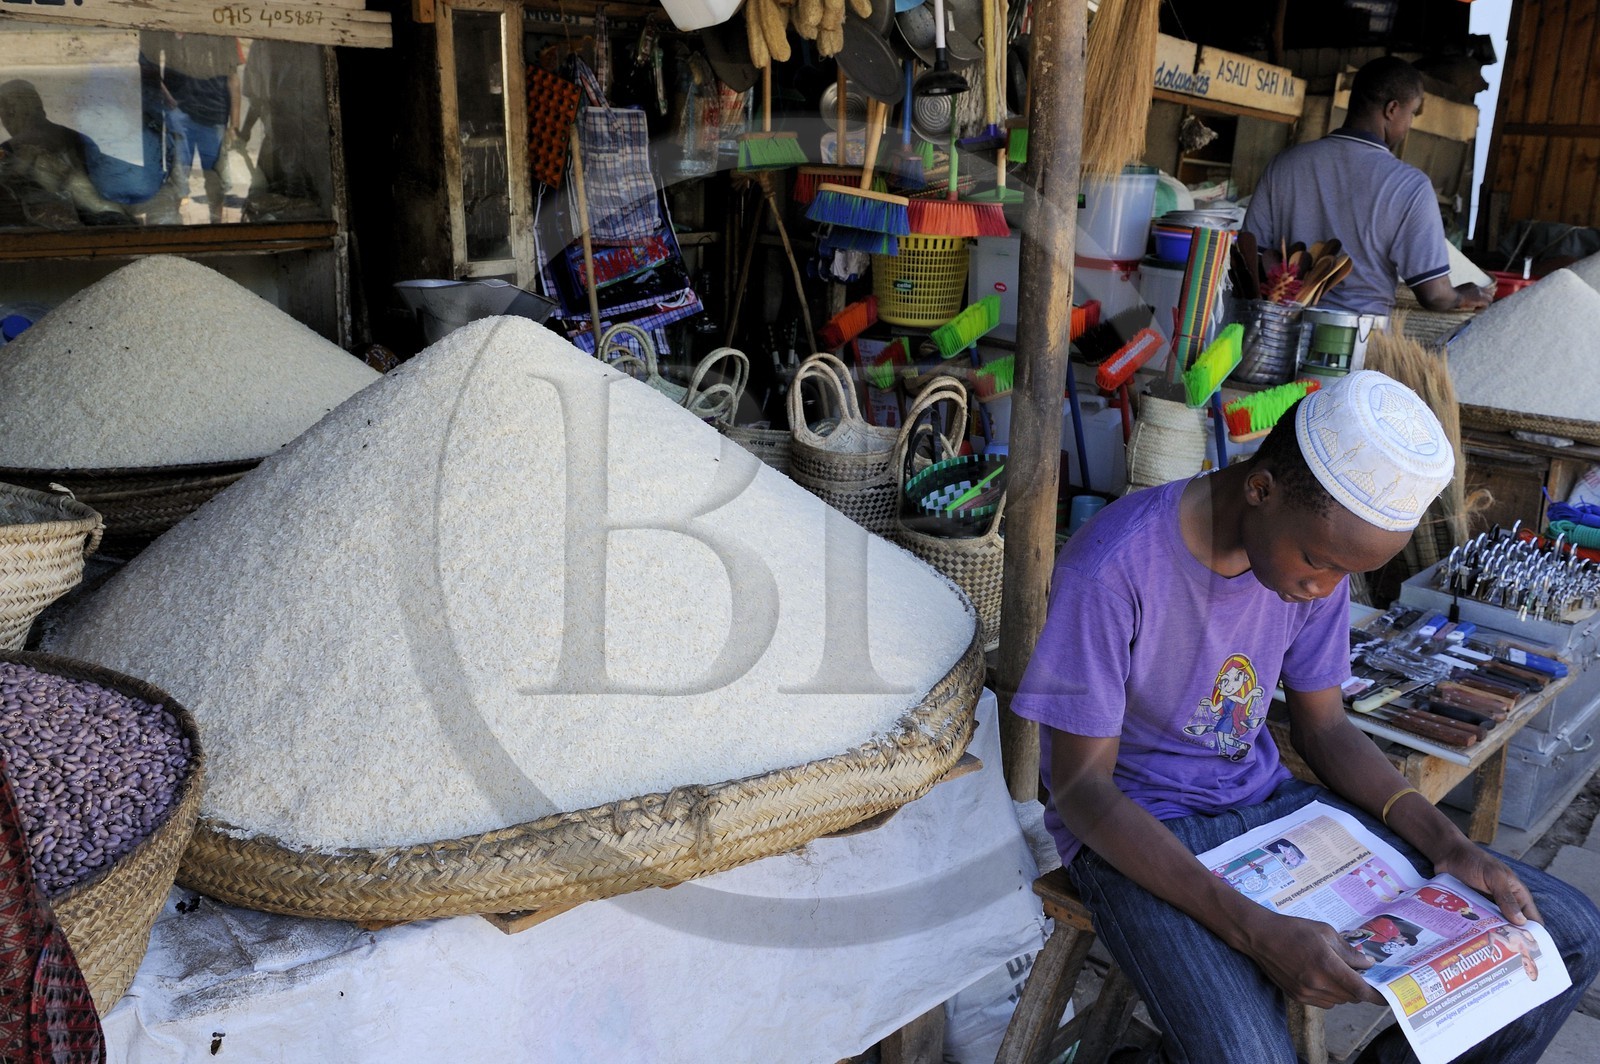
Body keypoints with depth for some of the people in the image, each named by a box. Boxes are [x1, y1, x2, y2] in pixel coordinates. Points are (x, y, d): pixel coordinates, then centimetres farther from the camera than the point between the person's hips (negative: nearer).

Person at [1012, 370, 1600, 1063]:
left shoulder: (1318, 546, -4)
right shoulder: (1111, 571, -26)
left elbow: (1323, 728, 8)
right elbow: (1080, 786, -21)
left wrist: (1446, 845, -8)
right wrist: (1255, 932, -29)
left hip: (1267, 798, 6)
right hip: (1133, 828, -6)